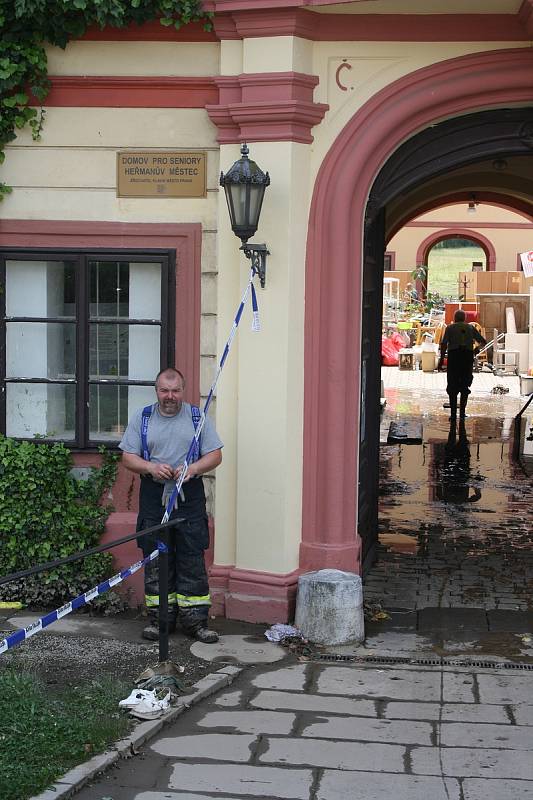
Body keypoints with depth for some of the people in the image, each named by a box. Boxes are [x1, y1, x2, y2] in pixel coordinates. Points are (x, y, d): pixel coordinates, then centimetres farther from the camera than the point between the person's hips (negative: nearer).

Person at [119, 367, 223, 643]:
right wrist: (151, 467, -14)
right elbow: (128, 457, 5)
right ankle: (159, 617, 13)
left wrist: (192, 468, -15)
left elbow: (215, 455, 3)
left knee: (192, 560, -2)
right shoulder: (141, 418, 8)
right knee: (155, 560, 4)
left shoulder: (198, 417, 7)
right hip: (153, 496, 1)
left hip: (190, 497, -1)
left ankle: (195, 619, 3)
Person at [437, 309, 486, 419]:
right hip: (467, 356, 2)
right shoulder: (470, 328, 13)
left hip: (454, 355, -2)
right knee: (465, 386, 12)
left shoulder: (450, 328, 7)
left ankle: (453, 413, -2)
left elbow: (444, 343, -4)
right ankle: (462, 412, 9)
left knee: (452, 386, 4)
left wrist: (441, 359, -3)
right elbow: (482, 342, 12)